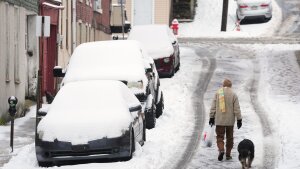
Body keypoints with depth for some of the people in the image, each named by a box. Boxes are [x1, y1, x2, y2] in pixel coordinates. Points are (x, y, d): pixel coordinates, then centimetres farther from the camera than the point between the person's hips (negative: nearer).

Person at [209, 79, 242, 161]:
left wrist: (211, 117, 5)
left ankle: (221, 150, -19)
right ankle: (228, 155, 14)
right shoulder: (233, 94, -4)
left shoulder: (218, 93, -1)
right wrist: (239, 119, -1)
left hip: (219, 120, 0)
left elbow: (213, 107, -1)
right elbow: (237, 108, -5)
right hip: (230, 120, 0)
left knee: (220, 137, 5)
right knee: (229, 137, 13)